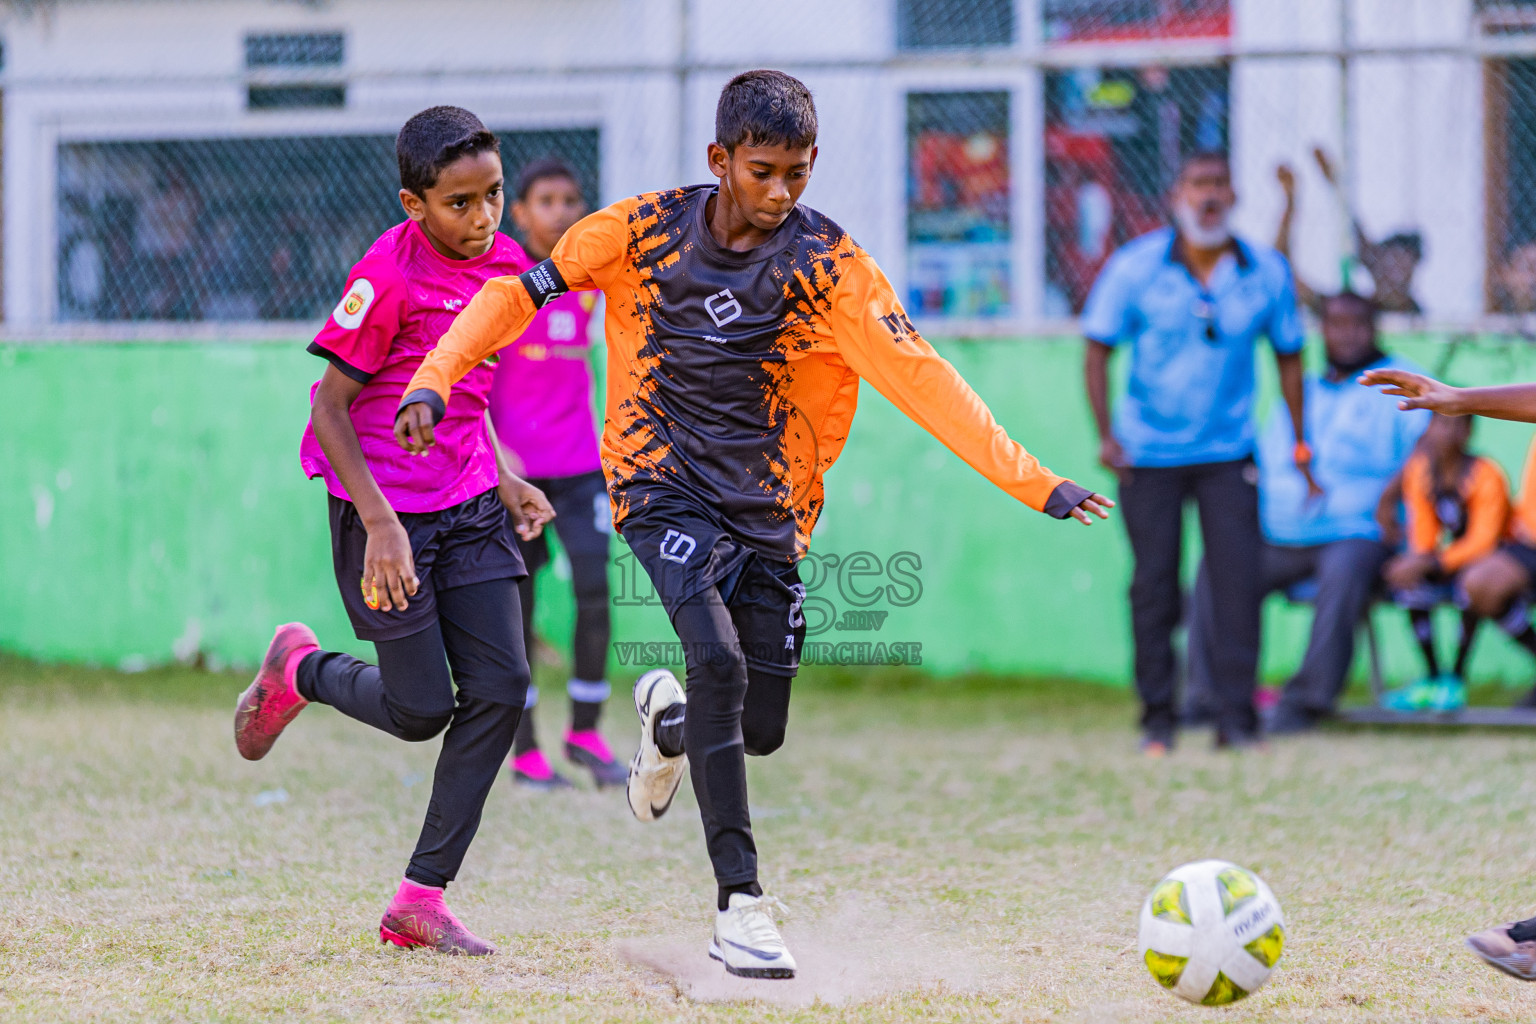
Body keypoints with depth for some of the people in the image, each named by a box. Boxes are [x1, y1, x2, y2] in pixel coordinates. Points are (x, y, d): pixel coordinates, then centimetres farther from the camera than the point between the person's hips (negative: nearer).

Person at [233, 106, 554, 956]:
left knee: (500, 686, -5)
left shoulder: (504, 263, 5)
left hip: (468, 504, 7)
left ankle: (422, 897, 2)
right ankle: (300, 669, 31)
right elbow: (330, 405, -16)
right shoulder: (389, 274, -18)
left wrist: (501, 479, 12)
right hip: (386, 508, -7)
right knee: (422, 709, -3)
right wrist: (380, 522, -23)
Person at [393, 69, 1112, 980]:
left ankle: (671, 717, 41)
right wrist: (435, 381, -13)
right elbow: (523, 292, 1)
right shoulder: (647, 230, -7)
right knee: (717, 658, -26)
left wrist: (1033, 482, -29)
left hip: (767, 511, 2)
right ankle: (740, 904, -23)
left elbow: (919, 376, -19)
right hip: (664, 485, -2)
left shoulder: (828, 265, -11)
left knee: (761, 730, 3)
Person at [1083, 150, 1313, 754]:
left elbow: (1288, 357, 10)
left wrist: (1300, 448, 10)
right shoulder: (1134, 267, -7)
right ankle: (1157, 720, 12)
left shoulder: (1267, 274, -2)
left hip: (1228, 454, 1)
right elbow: (1097, 351, -1)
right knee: (1154, 585, 2)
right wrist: (1105, 435, -12)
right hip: (1148, 451, -1)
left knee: (1237, 580, -10)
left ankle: (1235, 717, -6)